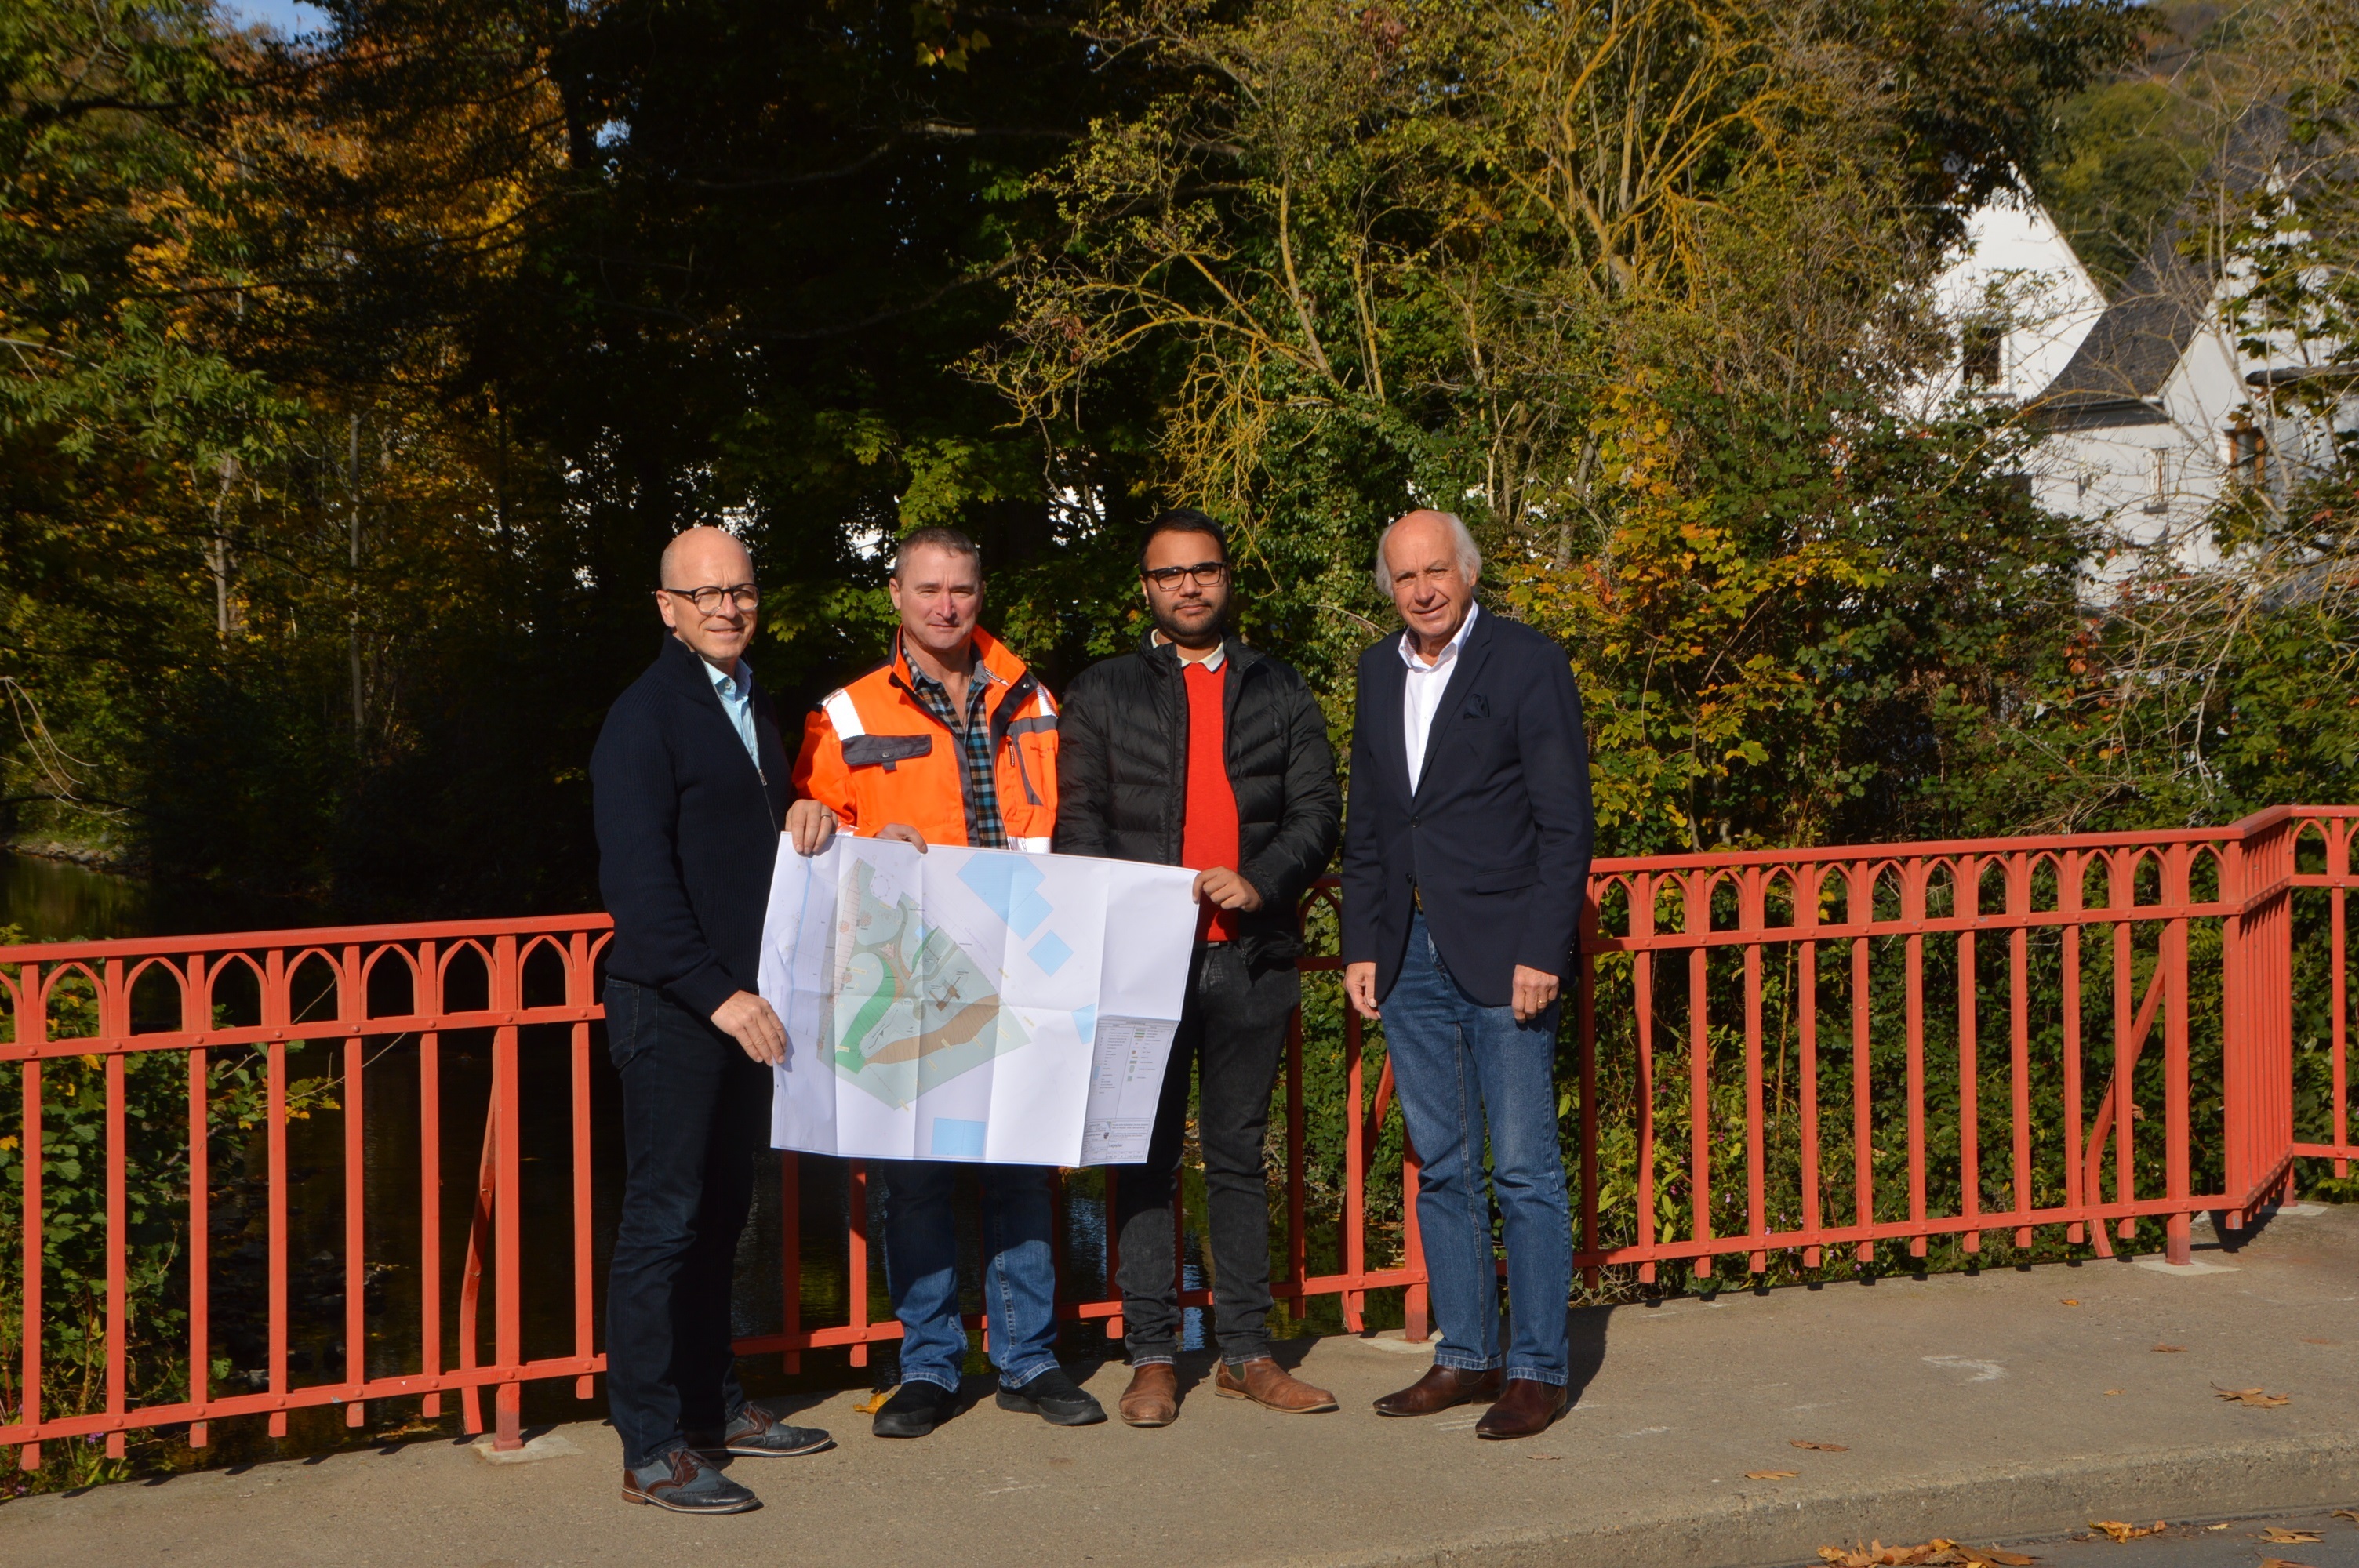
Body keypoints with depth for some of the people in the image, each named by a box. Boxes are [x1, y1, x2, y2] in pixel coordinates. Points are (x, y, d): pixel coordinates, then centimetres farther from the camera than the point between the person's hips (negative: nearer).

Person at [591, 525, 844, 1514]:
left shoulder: (755, 706, 17)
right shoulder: (645, 717, -10)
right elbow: (637, 878, -16)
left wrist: (804, 819, 6)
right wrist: (717, 994, -20)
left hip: (741, 1002, 8)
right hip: (672, 1010, -8)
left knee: (722, 1212, 15)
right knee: (666, 1219, -4)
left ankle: (712, 1405, 26)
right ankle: (651, 1450, 2)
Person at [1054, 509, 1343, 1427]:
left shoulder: (1280, 692, 14)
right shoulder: (1101, 693, 10)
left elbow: (1317, 809, 7)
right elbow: (1078, 820, 4)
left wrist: (1262, 882, -11)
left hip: (1249, 956, 1)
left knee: (1239, 1158, 7)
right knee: (1146, 1161, 2)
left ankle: (1247, 1353, 14)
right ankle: (1151, 1359, 9)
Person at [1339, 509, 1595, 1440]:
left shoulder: (1528, 664, -5)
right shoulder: (1379, 672, 12)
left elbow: (1566, 823, -8)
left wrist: (1543, 953, -14)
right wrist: (1362, 944, 9)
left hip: (1501, 950, -6)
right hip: (1411, 954, 6)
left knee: (1525, 1169, -2)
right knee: (1442, 1168, 11)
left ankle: (1538, 1369, 7)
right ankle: (1465, 1355, 20)